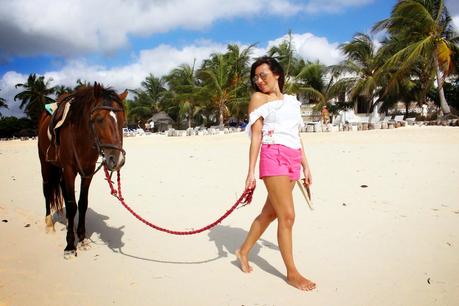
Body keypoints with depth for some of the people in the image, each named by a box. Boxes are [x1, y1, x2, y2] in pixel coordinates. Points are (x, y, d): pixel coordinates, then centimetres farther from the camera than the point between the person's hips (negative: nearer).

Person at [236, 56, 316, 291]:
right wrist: (251, 171, -8)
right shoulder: (259, 98, 4)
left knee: (269, 213, 11)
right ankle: (292, 273, 3)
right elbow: (256, 136, -3)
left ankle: (243, 251, 29)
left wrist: (305, 166, 17)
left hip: (293, 160, 6)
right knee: (287, 216, -8)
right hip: (274, 157, -6)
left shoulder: (291, 100, 20)